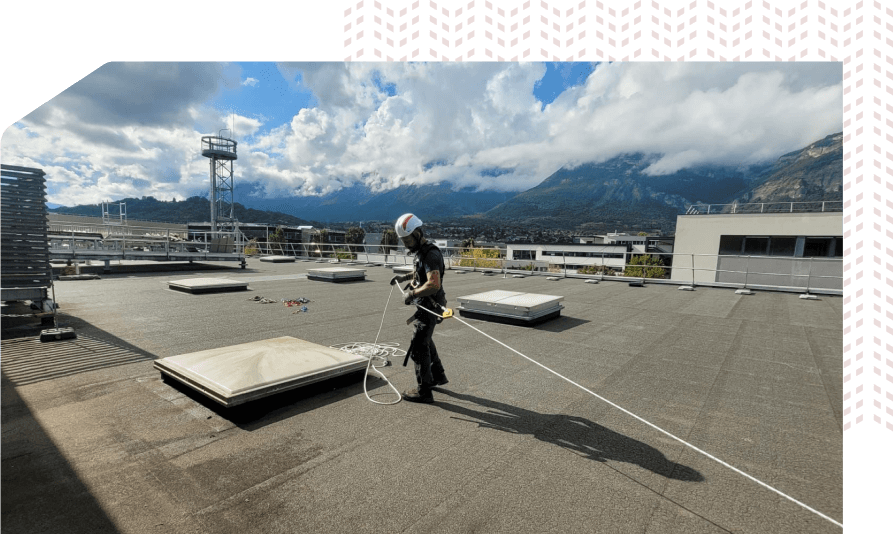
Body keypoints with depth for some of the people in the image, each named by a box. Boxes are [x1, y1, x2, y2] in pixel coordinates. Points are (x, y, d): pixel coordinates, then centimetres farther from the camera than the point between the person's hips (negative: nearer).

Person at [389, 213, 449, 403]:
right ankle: (438, 376, 41)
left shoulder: (431, 254, -23)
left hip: (430, 306, -11)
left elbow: (434, 284, -35)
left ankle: (424, 391, 7)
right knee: (425, 341, 24)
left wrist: (412, 294, -26)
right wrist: (405, 277, 17)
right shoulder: (421, 251, 9)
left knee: (418, 347, -4)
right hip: (425, 305, 11)